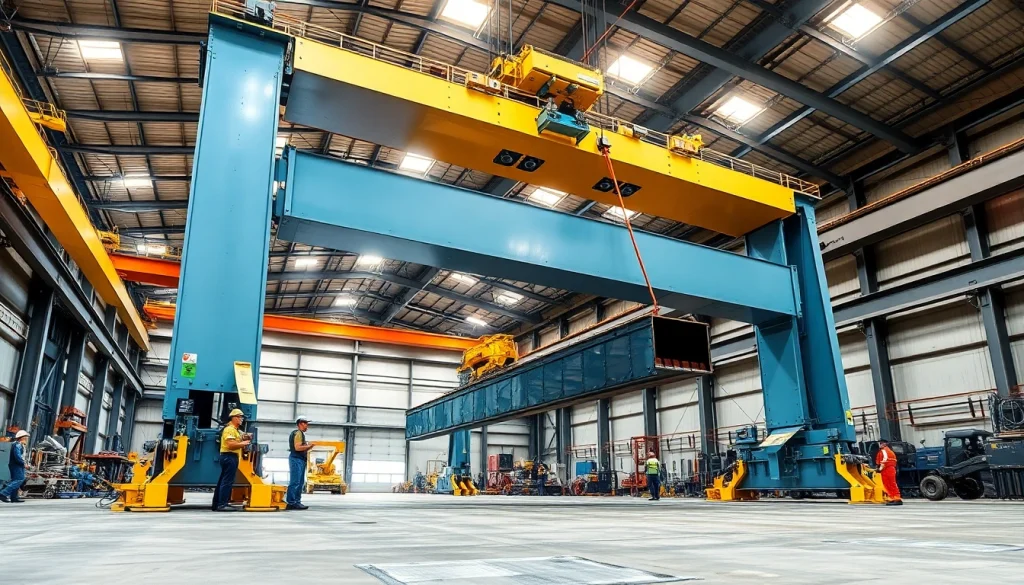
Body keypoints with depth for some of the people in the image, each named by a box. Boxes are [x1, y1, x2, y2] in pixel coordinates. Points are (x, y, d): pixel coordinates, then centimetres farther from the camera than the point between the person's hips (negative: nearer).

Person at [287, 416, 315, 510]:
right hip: (296, 459, -11)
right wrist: (309, 446, -13)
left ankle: (297, 502, 15)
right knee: (295, 482, -10)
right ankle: (291, 503, -10)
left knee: (300, 483, 11)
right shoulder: (298, 433, -10)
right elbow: (297, 447, -20)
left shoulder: (301, 434, 22)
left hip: (300, 460, 11)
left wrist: (307, 447, 11)